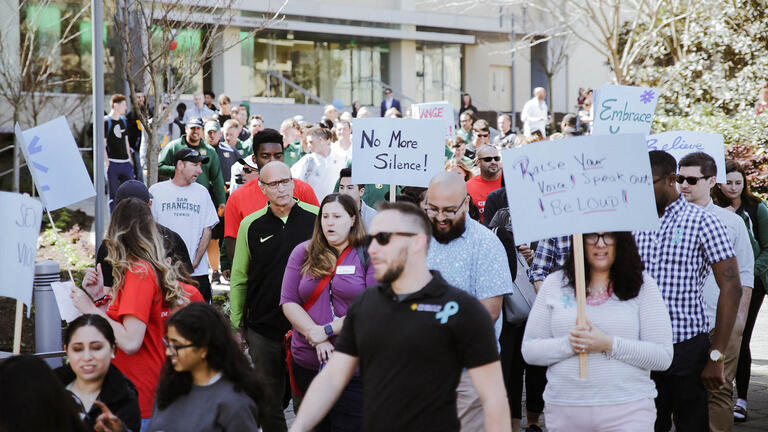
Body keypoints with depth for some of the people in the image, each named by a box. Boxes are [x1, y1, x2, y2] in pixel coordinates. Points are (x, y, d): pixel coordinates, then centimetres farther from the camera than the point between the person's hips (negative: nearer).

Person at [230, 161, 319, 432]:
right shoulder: (251, 225, 4)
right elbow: (239, 280, 11)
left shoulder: (317, 218, -1)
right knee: (267, 402, 7)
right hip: (263, 328, 1)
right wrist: (236, 325, 9)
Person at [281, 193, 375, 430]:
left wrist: (328, 330, -14)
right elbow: (288, 302, 3)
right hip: (307, 363, 3)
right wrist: (315, 336, -11)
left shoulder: (368, 256, -2)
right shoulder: (303, 253, 8)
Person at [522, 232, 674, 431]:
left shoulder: (643, 285, 1)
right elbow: (528, 350, 5)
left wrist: (609, 344, -16)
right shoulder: (554, 284, 6)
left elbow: (663, 356, -5)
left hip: (627, 409, -2)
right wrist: (568, 344, -13)